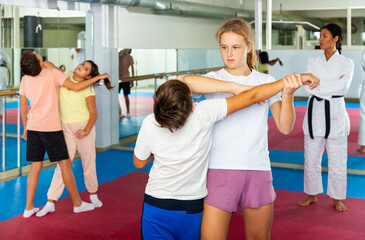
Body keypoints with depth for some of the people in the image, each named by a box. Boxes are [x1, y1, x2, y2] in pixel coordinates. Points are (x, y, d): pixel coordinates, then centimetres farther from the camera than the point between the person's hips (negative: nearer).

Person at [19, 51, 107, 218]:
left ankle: (29, 207, 14)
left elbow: (23, 108, 8)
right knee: (65, 164, 5)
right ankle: (77, 203, 15)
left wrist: (26, 127, 21)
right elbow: (75, 87, -15)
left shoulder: (25, 79, 5)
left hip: (33, 127, 5)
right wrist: (97, 77, -6)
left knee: (35, 167, 12)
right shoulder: (53, 74, -9)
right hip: (51, 127, -5)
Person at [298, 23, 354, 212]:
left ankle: (337, 199, 20)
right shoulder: (313, 61, 6)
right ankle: (312, 195, 25)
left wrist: (318, 84, -17)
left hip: (335, 113, -2)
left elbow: (343, 87, -16)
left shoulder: (346, 63, 0)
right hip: (315, 111, 2)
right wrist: (333, 84, -14)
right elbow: (308, 88, -6)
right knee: (311, 158, 9)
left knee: (337, 160, 4)